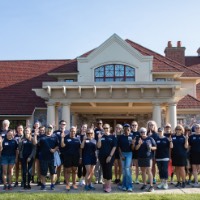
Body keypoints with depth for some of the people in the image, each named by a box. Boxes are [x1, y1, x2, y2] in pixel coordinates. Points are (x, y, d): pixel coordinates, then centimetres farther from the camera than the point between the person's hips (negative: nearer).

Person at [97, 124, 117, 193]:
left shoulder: (112, 137, 1)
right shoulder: (101, 136, 5)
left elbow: (114, 147, -4)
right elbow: (99, 146, -3)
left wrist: (110, 156, -11)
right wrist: (99, 138, -17)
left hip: (110, 156, -2)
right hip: (102, 156, 3)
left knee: (108, 170, -6)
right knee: (104, 170, 9)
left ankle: (109, 186, -4)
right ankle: (105, 183, 24)